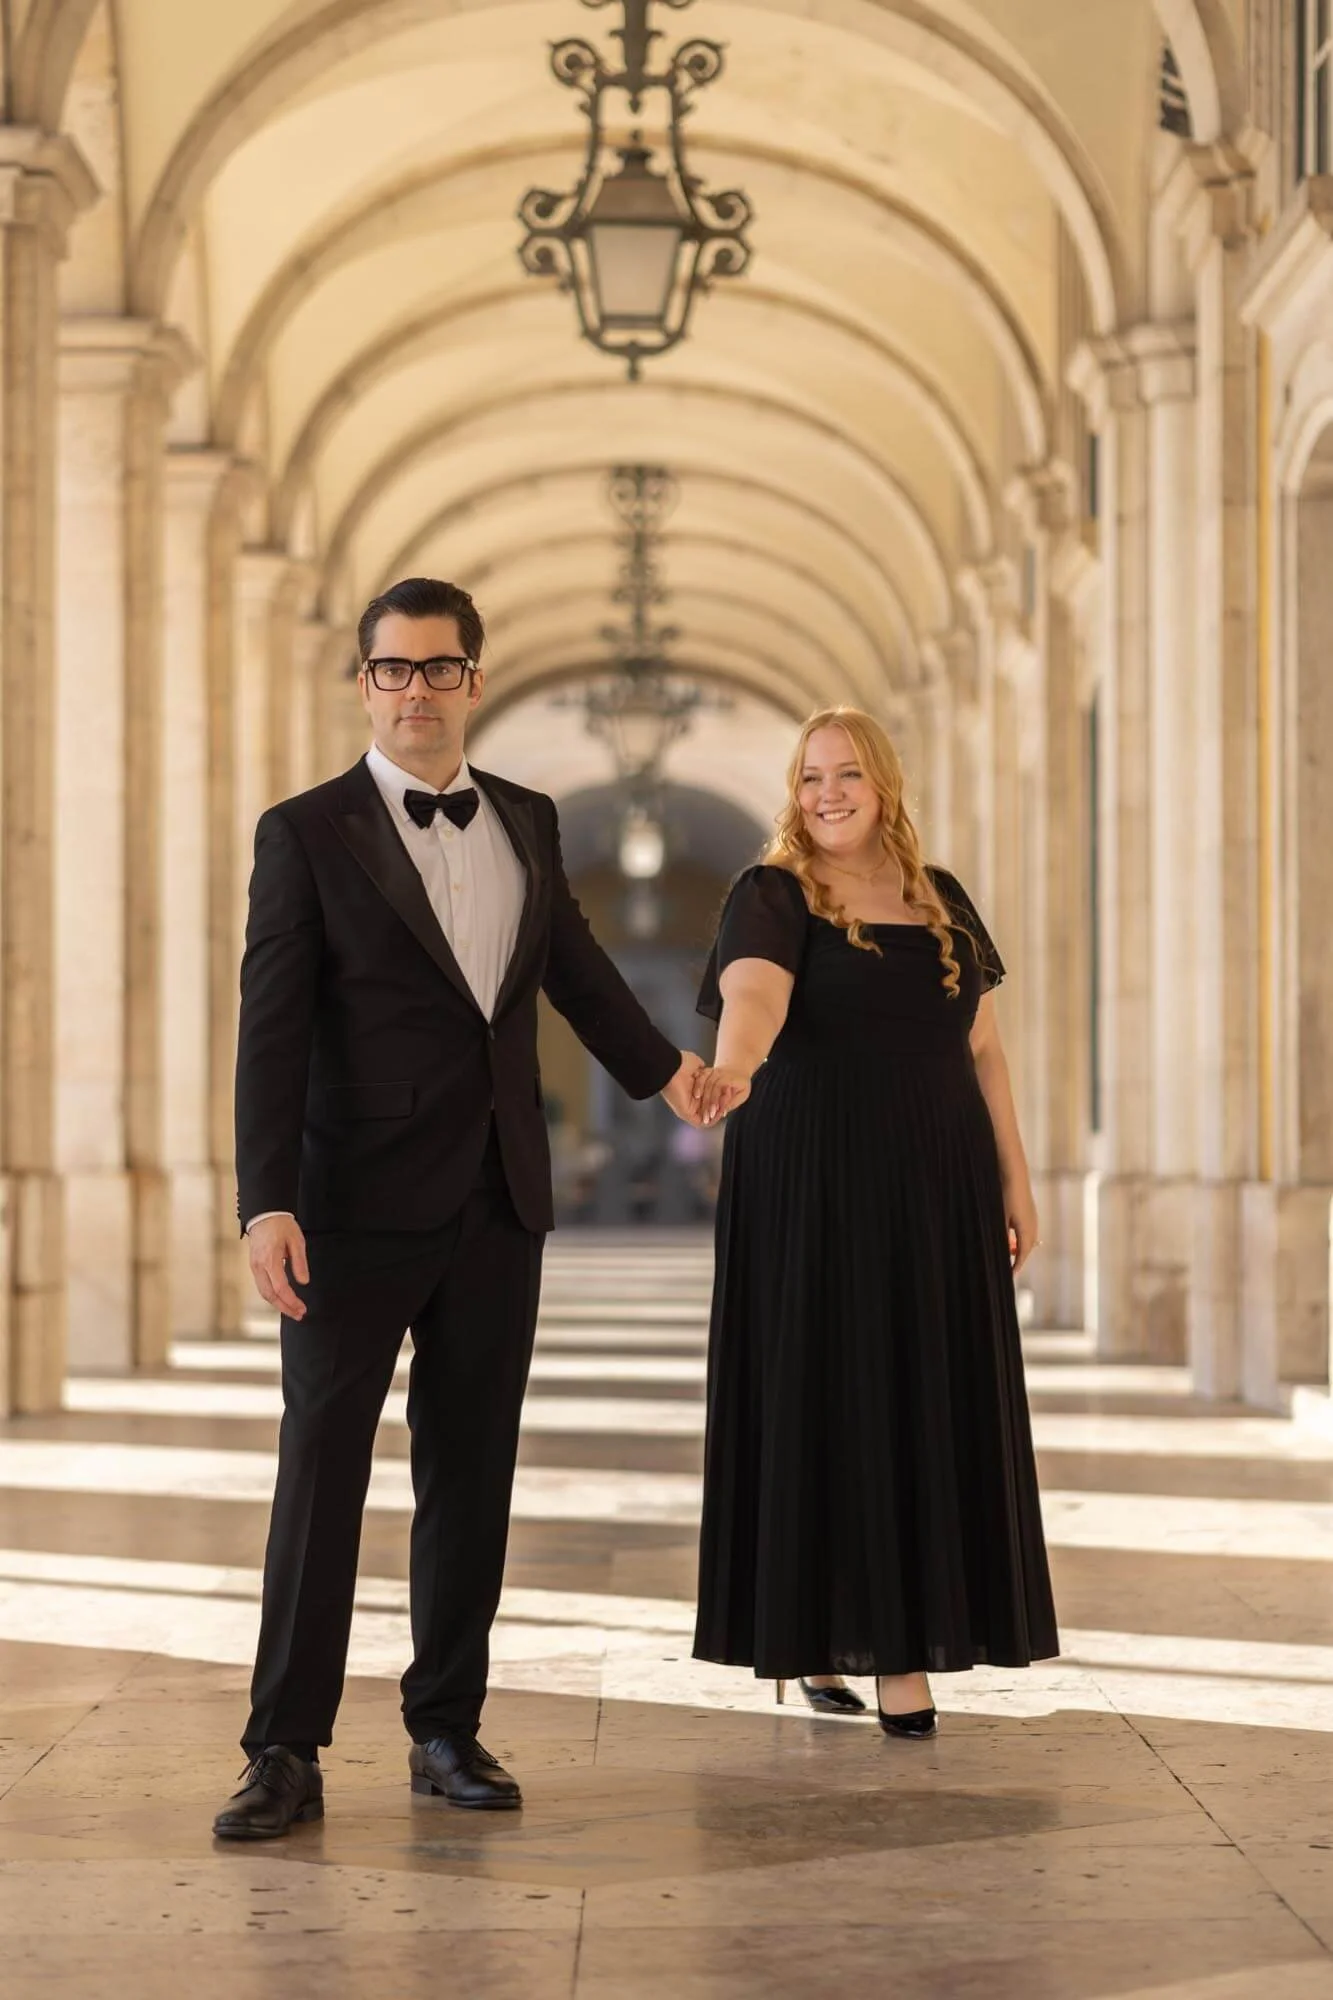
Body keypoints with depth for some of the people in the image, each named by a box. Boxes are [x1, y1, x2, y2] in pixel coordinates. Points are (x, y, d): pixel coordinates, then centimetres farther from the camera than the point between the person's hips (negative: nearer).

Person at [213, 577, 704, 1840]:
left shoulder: (525, 823, 11)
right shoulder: (307, 834, -4)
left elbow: (574, 964, 28)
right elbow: (271, 1030, -9)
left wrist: (661, 1068, 41)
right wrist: (267, 1204, -18)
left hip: (497, 1210, 5)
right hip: (358, 1211, -5)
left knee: (471, 1476, 8)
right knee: (321, 1474, -5)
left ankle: (447, 1731, 16)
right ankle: (286, 1753, -3)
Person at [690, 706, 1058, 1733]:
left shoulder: (943, 901, 11)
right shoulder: (772, 897, -4)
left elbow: (984, 1050, 13)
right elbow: (752, 998, -24)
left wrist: (1015, 1181, 8)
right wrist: (733, 1066, -45)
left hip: (935, 1190, 4)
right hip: (811, 1185, -4)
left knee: (926, 1408, 2)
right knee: (817, 1400, -3)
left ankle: (903, 1648, 6)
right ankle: (812, 1637, 4)